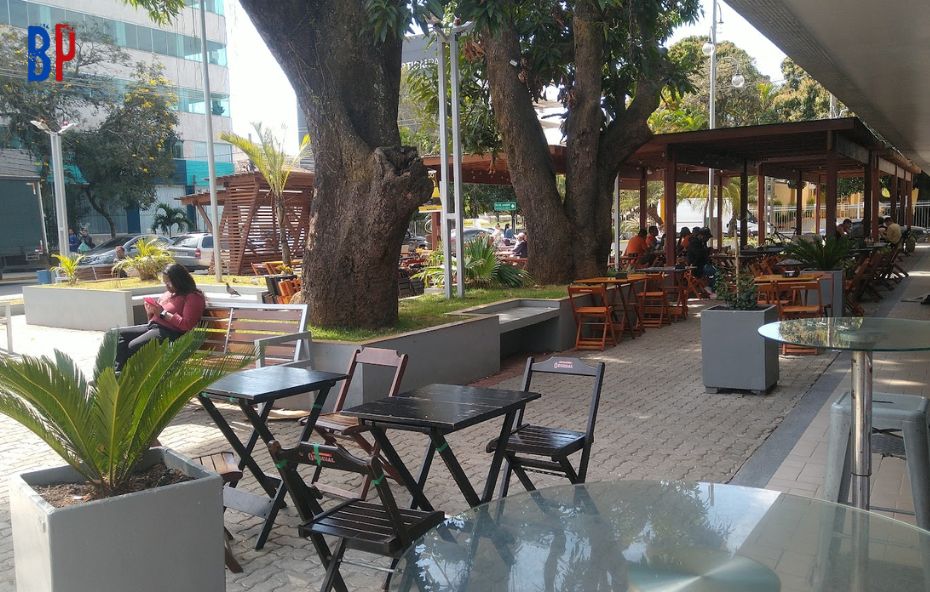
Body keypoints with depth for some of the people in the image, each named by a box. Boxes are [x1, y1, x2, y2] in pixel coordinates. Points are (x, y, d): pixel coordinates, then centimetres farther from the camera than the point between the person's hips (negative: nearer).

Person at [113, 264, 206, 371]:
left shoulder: (193, 297, -6)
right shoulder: (169, 293, 22)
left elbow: (187, 325, -19)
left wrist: (163, 313, -14)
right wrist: (151, 312, 4)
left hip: (170, 332, -10)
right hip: (153, 326, 10)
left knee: (133, 346, -28)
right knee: (119, 334, -3)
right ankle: (119, 370, -15)